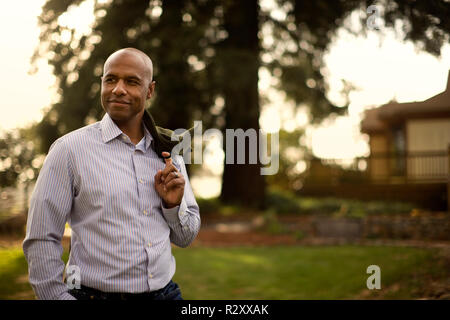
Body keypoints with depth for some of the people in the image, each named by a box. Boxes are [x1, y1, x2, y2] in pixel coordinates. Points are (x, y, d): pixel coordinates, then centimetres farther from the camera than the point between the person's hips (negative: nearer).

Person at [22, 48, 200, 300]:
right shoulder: (70, 149, -9)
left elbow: (186, 238, 10)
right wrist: (60, 296, -9)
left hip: (165, 291, 4)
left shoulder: (168, 153, 4)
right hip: (95, 293, -3)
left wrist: (173, 204, -7)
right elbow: (41, 241, -9)